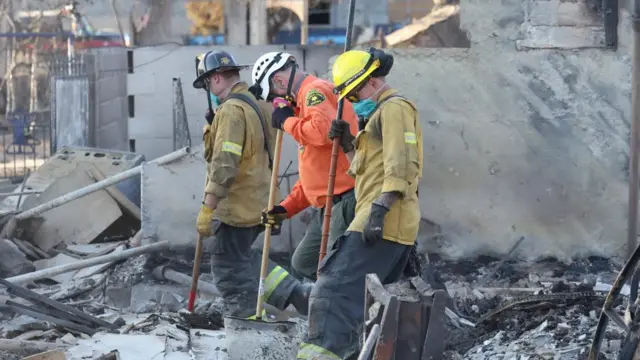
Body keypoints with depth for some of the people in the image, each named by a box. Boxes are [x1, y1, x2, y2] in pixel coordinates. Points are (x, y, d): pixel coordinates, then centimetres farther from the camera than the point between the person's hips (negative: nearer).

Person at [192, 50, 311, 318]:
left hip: (236, 207, -10)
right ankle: (295, 293, 12)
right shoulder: (259, 104, 12)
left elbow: (224, 165, -23)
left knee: (229, 269, 0)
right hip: (258, 202, 10)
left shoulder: (231, 110, -18)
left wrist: (207, 209, -22)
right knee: (242, 258, 21)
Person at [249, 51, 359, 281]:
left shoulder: (314, 91, -9)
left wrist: (287, 121, -11)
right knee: (303, 263, 20)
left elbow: (324, 131, -31)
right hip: (327, 204, 11)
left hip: (344, 201, -11)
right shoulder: (308, 96, 21)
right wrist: (287, 207, 18)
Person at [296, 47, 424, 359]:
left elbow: (402, 166, -18)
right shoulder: (382, 114, 27)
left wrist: (380, 208, -25)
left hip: (384, 222, -11)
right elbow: (369, 166, 30)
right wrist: (348, 143, 15)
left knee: (336, 290, -20)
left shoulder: (394, 108, -6)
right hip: (395, 227, 11)